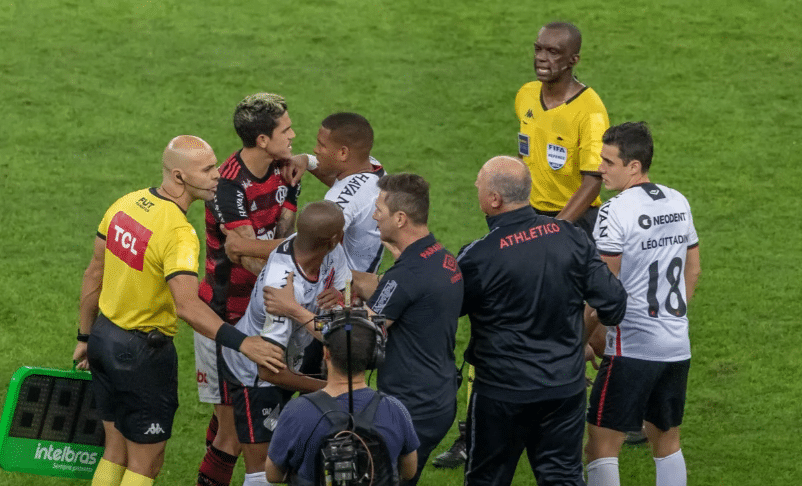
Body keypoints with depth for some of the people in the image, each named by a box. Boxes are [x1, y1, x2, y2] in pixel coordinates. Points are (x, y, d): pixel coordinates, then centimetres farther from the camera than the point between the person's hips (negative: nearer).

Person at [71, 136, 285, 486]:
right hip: (144, 352, -8)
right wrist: (242, 343, -38)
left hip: (104, 338, 8)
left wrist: (86, 337, 19)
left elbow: (94, 274, 9)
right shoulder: (179, 233, -25)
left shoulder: (125, 205, 0)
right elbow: (187, 306, -37)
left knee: (115, 453, 19)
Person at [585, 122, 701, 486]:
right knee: (667, 442, 17)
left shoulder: (615, 211, -15)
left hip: (632, 347, -8)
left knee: (602, 445, -4)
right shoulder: (678, 203, 9)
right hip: (678, 347, 8)